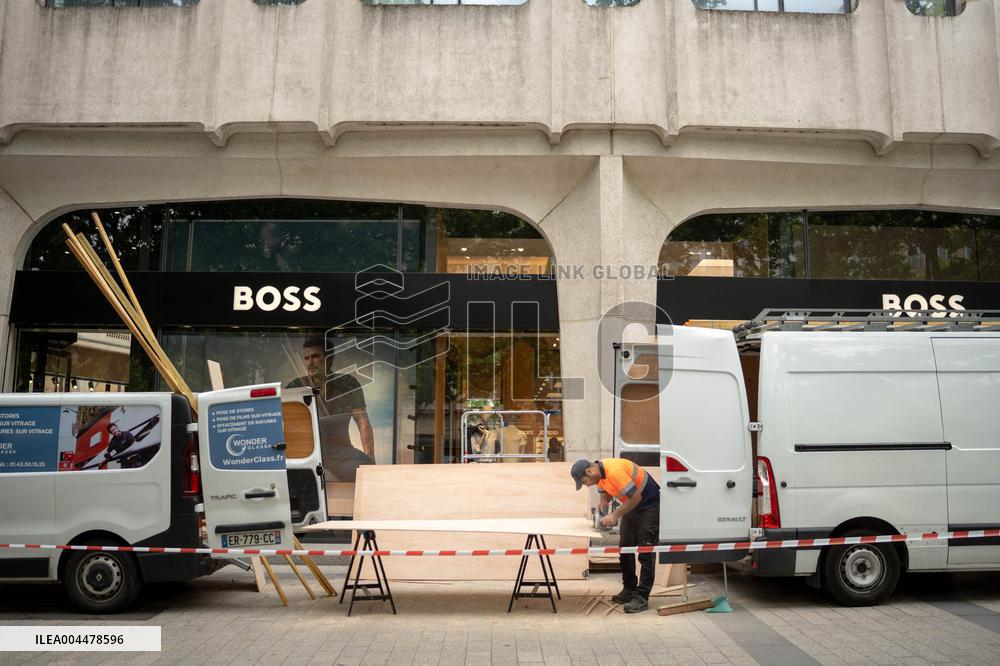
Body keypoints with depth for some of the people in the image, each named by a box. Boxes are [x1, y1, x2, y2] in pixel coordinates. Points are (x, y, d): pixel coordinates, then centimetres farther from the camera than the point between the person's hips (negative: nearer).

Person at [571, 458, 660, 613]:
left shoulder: (615, 471, -32)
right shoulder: (598, 473, -3)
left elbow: (636, 497, -29)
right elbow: (605, 491, 15)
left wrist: (616, 515, -24)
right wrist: (603, 503, -7)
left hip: (649, 506, -9)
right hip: (632, 507, 9)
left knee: (646, 553, -9)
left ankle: (642, 597, -7)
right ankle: (629, 589, 20)